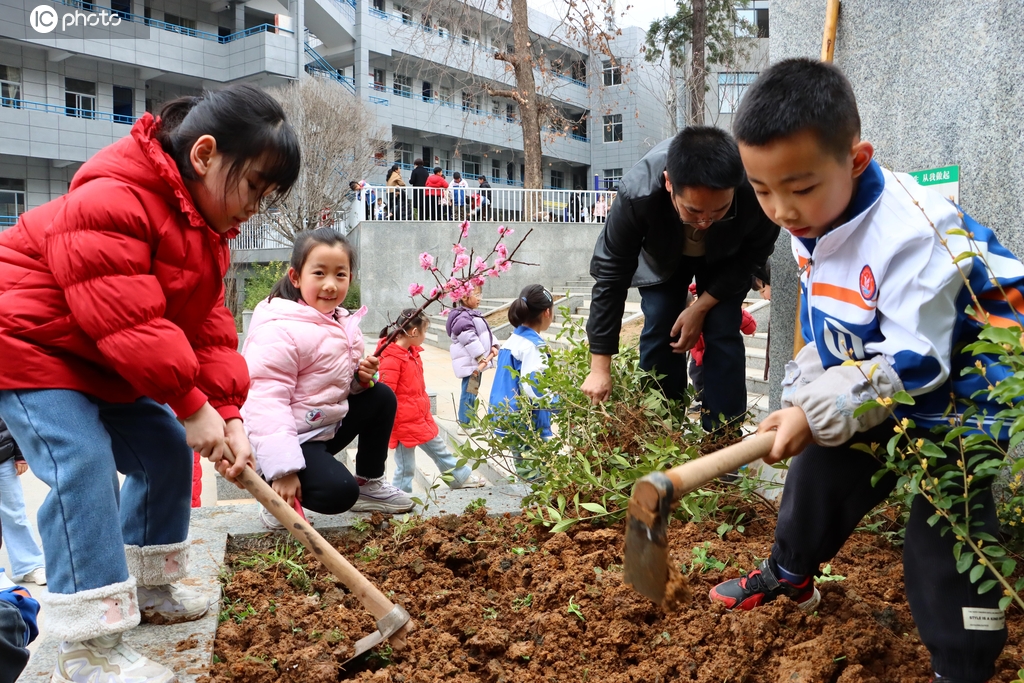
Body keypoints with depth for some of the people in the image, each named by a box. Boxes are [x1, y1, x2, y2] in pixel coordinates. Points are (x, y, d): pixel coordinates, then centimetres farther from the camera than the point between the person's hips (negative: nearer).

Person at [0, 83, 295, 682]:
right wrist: (192, 405, -28)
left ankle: (149, 587, 26)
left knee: (167, 449, 8)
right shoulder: (110, 203, -30)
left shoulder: (207, 227, 1)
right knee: (84, 464, -21)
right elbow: (129, 324, -34)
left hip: (108, 368, 10)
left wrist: (228, 415, -14)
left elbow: (209, 327, -3)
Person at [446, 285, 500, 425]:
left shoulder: (473, 314, 16)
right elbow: (470, 339, -24)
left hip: (477, 362, 11)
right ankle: (465, 424, 0)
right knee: (469, 393, -6)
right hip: (470, 362, -11)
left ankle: (472, 421, 27)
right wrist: (482, 358, -23)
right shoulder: (462, 318, -18)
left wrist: (493, 346, 2)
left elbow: (486, 332, 18)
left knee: (473, 392, 17)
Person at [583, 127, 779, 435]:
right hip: (662, 256, 0)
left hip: (727, 258, 0)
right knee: (658, 332, -7)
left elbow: (754, 253, -19)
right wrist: (600, 367, -29)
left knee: (723, 334, -11)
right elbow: (610, 275, -32)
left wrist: (701, 307, -21)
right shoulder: (636, 194, -43)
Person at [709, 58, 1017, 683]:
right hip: (874, 388, 8)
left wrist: (819, 413, -32)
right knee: (820, 472, 16)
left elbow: (915, 361, -31)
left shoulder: (914, 234, -32)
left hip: (956, 393, -7)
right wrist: (803, 398, -4)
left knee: (943, 537, -5)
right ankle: (790, 574, 42)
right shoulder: (809, 226, -7)